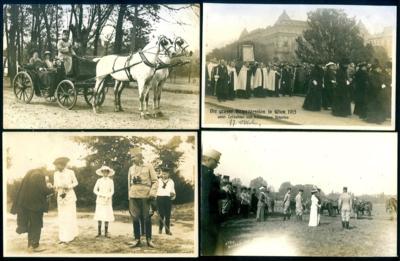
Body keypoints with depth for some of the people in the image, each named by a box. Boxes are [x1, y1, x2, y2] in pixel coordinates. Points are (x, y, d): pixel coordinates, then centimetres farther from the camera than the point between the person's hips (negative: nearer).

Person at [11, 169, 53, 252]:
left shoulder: (28, 176, 11)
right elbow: (45, 191, -15)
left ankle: (30, 244, 23)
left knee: (31, 225, 17)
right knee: (36, 225, 3)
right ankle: (35, 245, 4)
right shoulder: (39, 176, -10)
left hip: (26, 204, 7)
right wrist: (50, 187, 6)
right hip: (36, 205, -7)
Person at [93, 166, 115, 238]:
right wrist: (100, 195, -11)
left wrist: (108, 196, -13)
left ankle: (106, 233, 1)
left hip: (108, 200, 0)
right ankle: (99, 232, 5)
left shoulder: (110, 181, 3)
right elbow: (95, 190, 5)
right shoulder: (99, 180, 4)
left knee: (107, 216, -4)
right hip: (100, 200, 0)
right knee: (99, 216, -2)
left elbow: (112, 191, 4)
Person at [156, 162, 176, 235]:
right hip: (160, 198, -1)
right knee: (161, 215, 2)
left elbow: (173, 191, 9)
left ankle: (168, 230, 12)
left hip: (168, 199, 1)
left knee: (168, 215, 4)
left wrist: (173, 195, -11)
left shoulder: (171, 182, 7)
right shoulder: (158, 181, 3)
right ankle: (160, 229, 16)